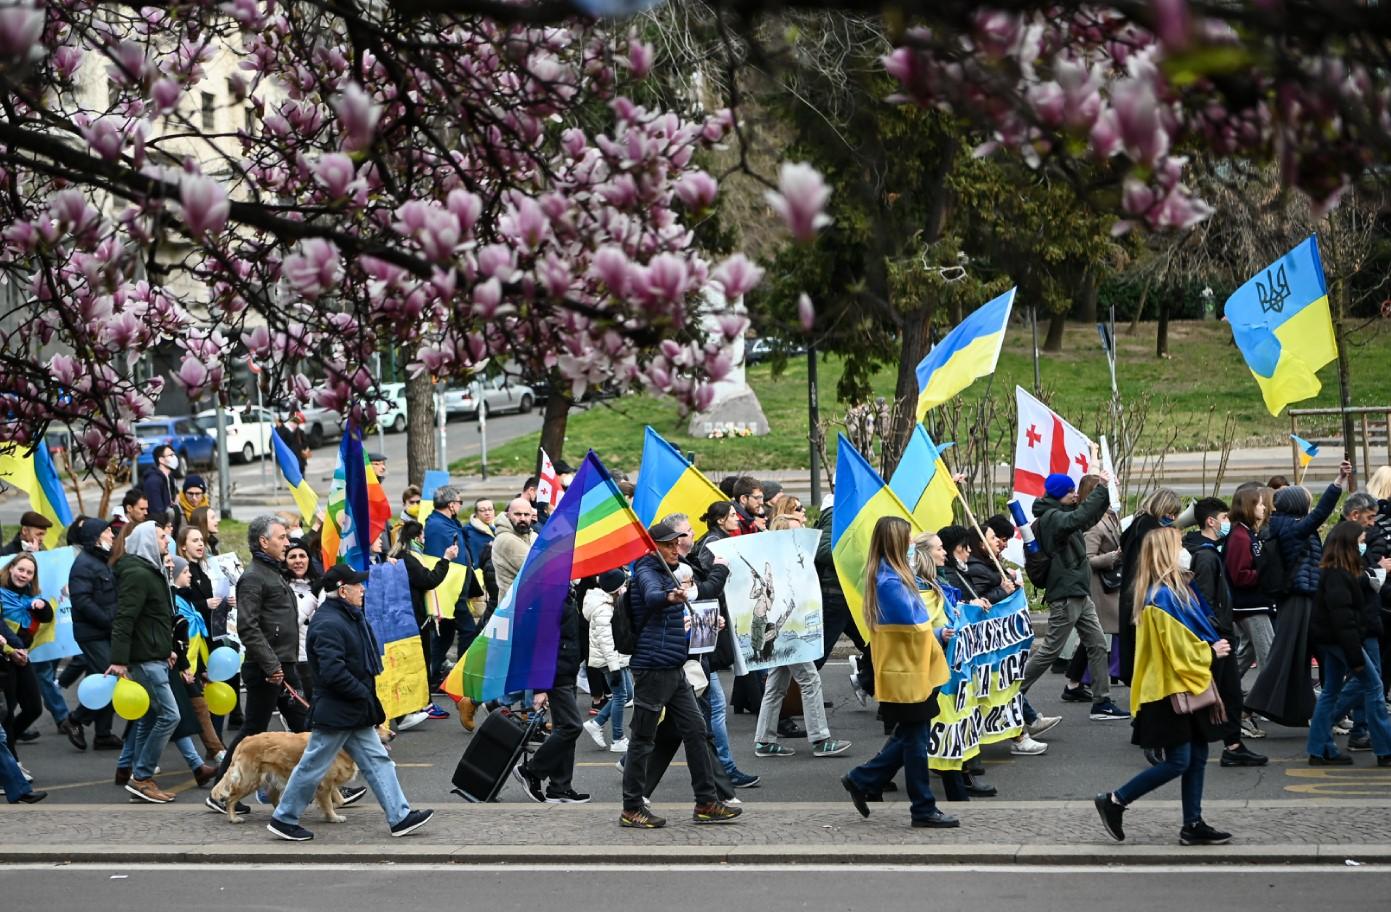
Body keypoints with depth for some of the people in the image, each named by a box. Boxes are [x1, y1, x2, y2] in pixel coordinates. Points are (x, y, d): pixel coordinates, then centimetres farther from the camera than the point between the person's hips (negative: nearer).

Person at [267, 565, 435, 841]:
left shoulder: (347, 618, 12)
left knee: (377, 761, 8)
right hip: (336, 713, -10)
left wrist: (367, 697, 14)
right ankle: (283, 819, 12)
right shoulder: (328, 624, -21)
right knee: (313, 766, 1)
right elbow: (333, 672, -28)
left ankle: (400, 817, 9)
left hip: (355, 714, 10)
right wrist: (364, 694, -19)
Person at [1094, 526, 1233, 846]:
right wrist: (1212, 652, -7)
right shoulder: (1163, 599, -20)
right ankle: (1114, 802, 2)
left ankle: (1193, 825, 14)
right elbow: (1177, 650, -20)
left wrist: (1211, 649, 8)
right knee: (1177, 761, -7)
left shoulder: (1175, 591, 11)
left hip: (1188, 688, 10)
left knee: (1197, 757, 10)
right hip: (1171, 691, -10)